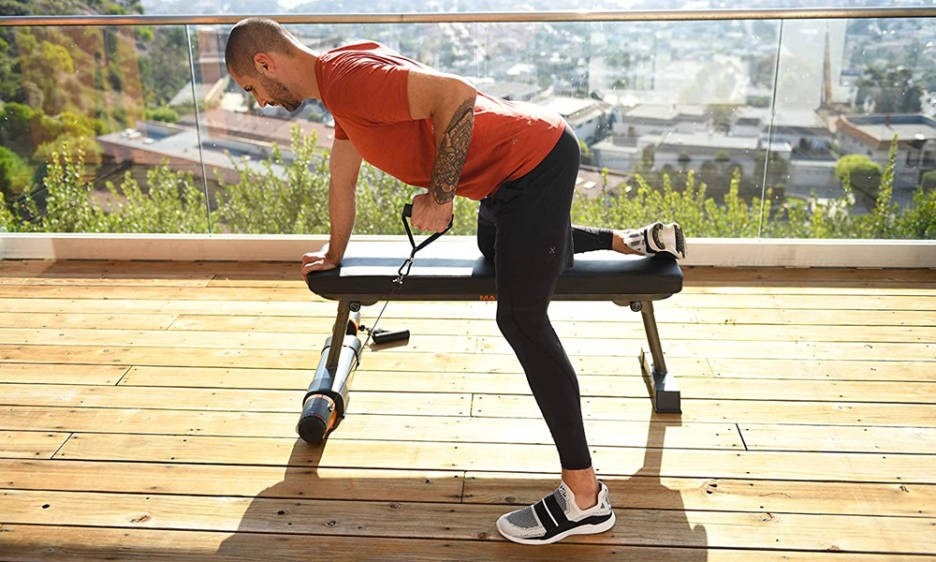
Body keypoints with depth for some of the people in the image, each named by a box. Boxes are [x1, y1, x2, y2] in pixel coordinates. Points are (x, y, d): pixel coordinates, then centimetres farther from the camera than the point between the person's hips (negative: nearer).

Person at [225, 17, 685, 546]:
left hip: (537, 159, -10)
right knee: (496, 247, 36)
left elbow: (455, 95, -30)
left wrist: (440, 195, -22)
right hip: (524, 160, 10)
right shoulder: (340, 86, 13)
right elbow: (342, 182, 25)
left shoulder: (347, 77, -19)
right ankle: (628, 240, 38)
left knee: (521, 319, -12)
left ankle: (585, 498, -7)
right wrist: (334, 256, 35)